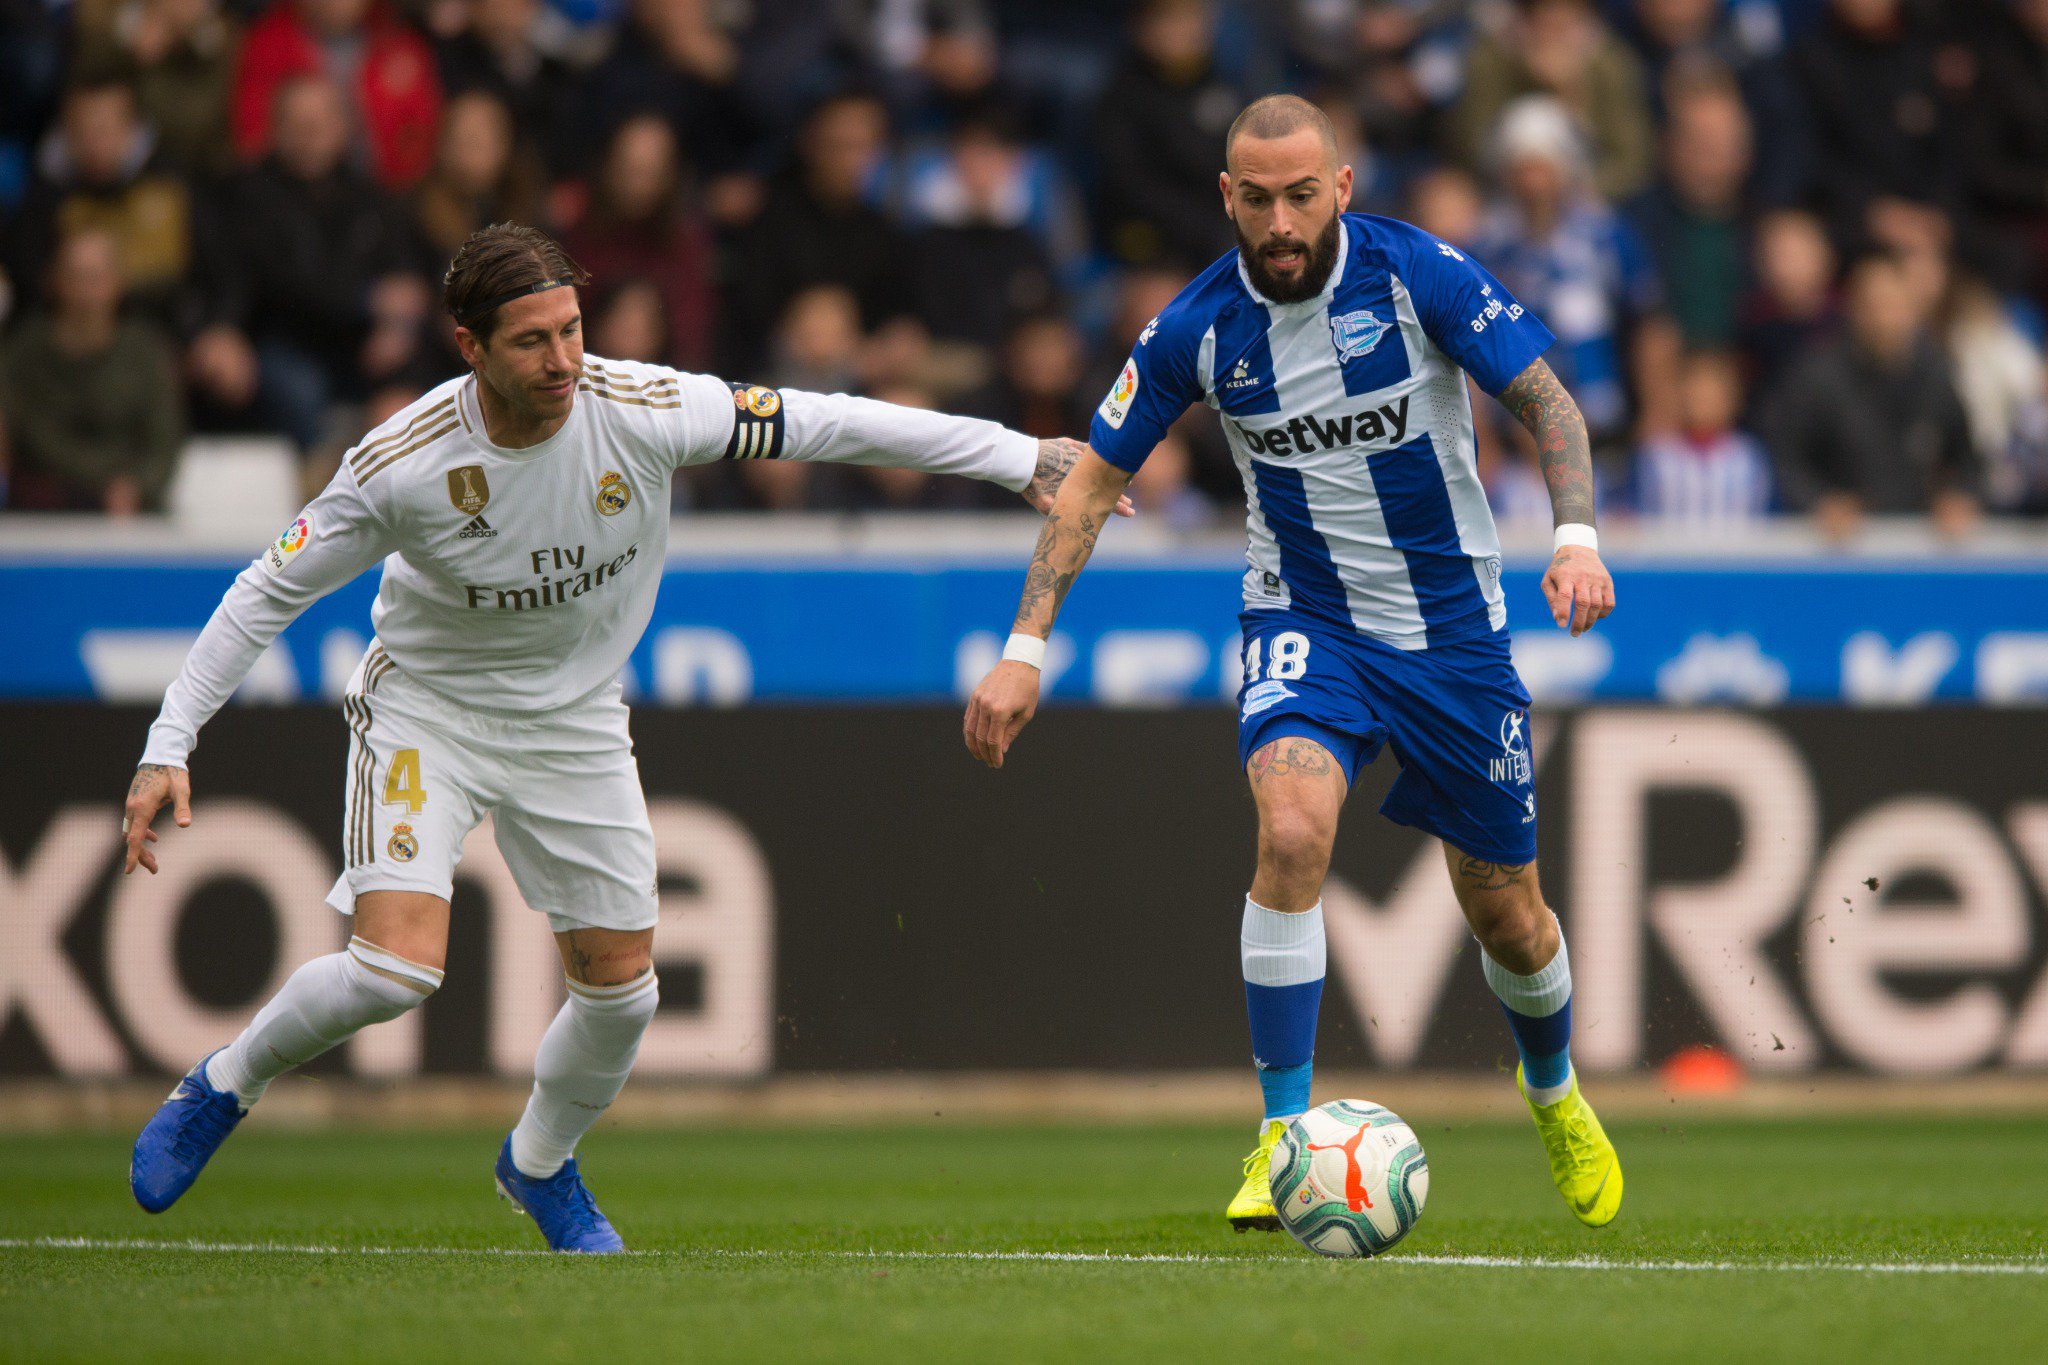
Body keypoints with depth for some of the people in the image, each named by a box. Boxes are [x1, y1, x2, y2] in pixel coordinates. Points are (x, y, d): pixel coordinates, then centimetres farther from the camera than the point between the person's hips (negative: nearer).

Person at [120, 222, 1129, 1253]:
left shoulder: (647, 410, -23)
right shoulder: (401, 467, -27)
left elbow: (827, 425, -13)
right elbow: (269, 591, -15)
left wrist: (1019, 458, -12)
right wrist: (168, 748, -20)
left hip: (574, 723, 3)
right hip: (426, 711, -3)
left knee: (620, 990, 4)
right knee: (397, 967, -21)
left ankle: (540, 1163, 34)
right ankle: (224, 1085, 7)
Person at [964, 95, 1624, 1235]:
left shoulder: (1419, 274, -16)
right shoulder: (1201, 329, -11)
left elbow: (1546, 398, -9)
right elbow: (1096, 478, -2)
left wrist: (1578, 535, -26)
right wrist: (1026, 649, -9)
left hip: (1453, 625, 0)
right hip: (1305, 618, 0)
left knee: (1506, 915, 9)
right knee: (1293, 829, -29)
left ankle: (1555, 1091, 42)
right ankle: (1285, 1136, -22)